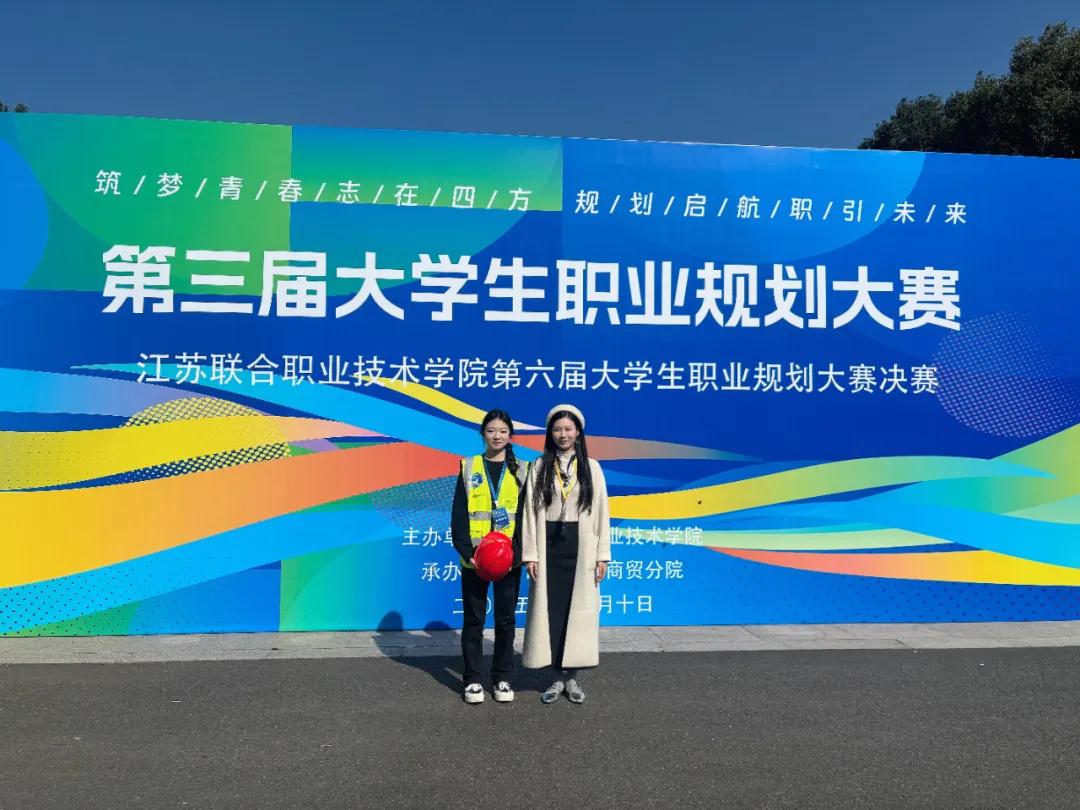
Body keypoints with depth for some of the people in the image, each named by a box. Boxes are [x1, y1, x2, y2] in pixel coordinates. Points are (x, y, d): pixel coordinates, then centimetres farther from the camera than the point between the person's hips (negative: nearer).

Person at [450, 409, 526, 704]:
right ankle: (472, 679, 19)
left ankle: (502, 678, 22)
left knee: (505, 619, 9)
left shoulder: (520, 471, 4)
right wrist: (466, 552, -14)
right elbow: (458, 515, -2)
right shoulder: (469, 468, 2)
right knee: (473, 619, 7)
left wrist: (518, 551, -12)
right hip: (474, 558, -1)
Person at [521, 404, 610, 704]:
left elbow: (601, 512, 2)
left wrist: (602, 555, -2)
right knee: (550, 609, 4)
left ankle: (571, 676, 18)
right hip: (548, 544, 0)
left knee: (578, 609, 5)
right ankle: (556, 677, 16)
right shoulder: (539, 467, 3)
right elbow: (530, 511, 0)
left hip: (580, 545, 0)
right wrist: (530, 553, -6)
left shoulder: (591, 467, 4)